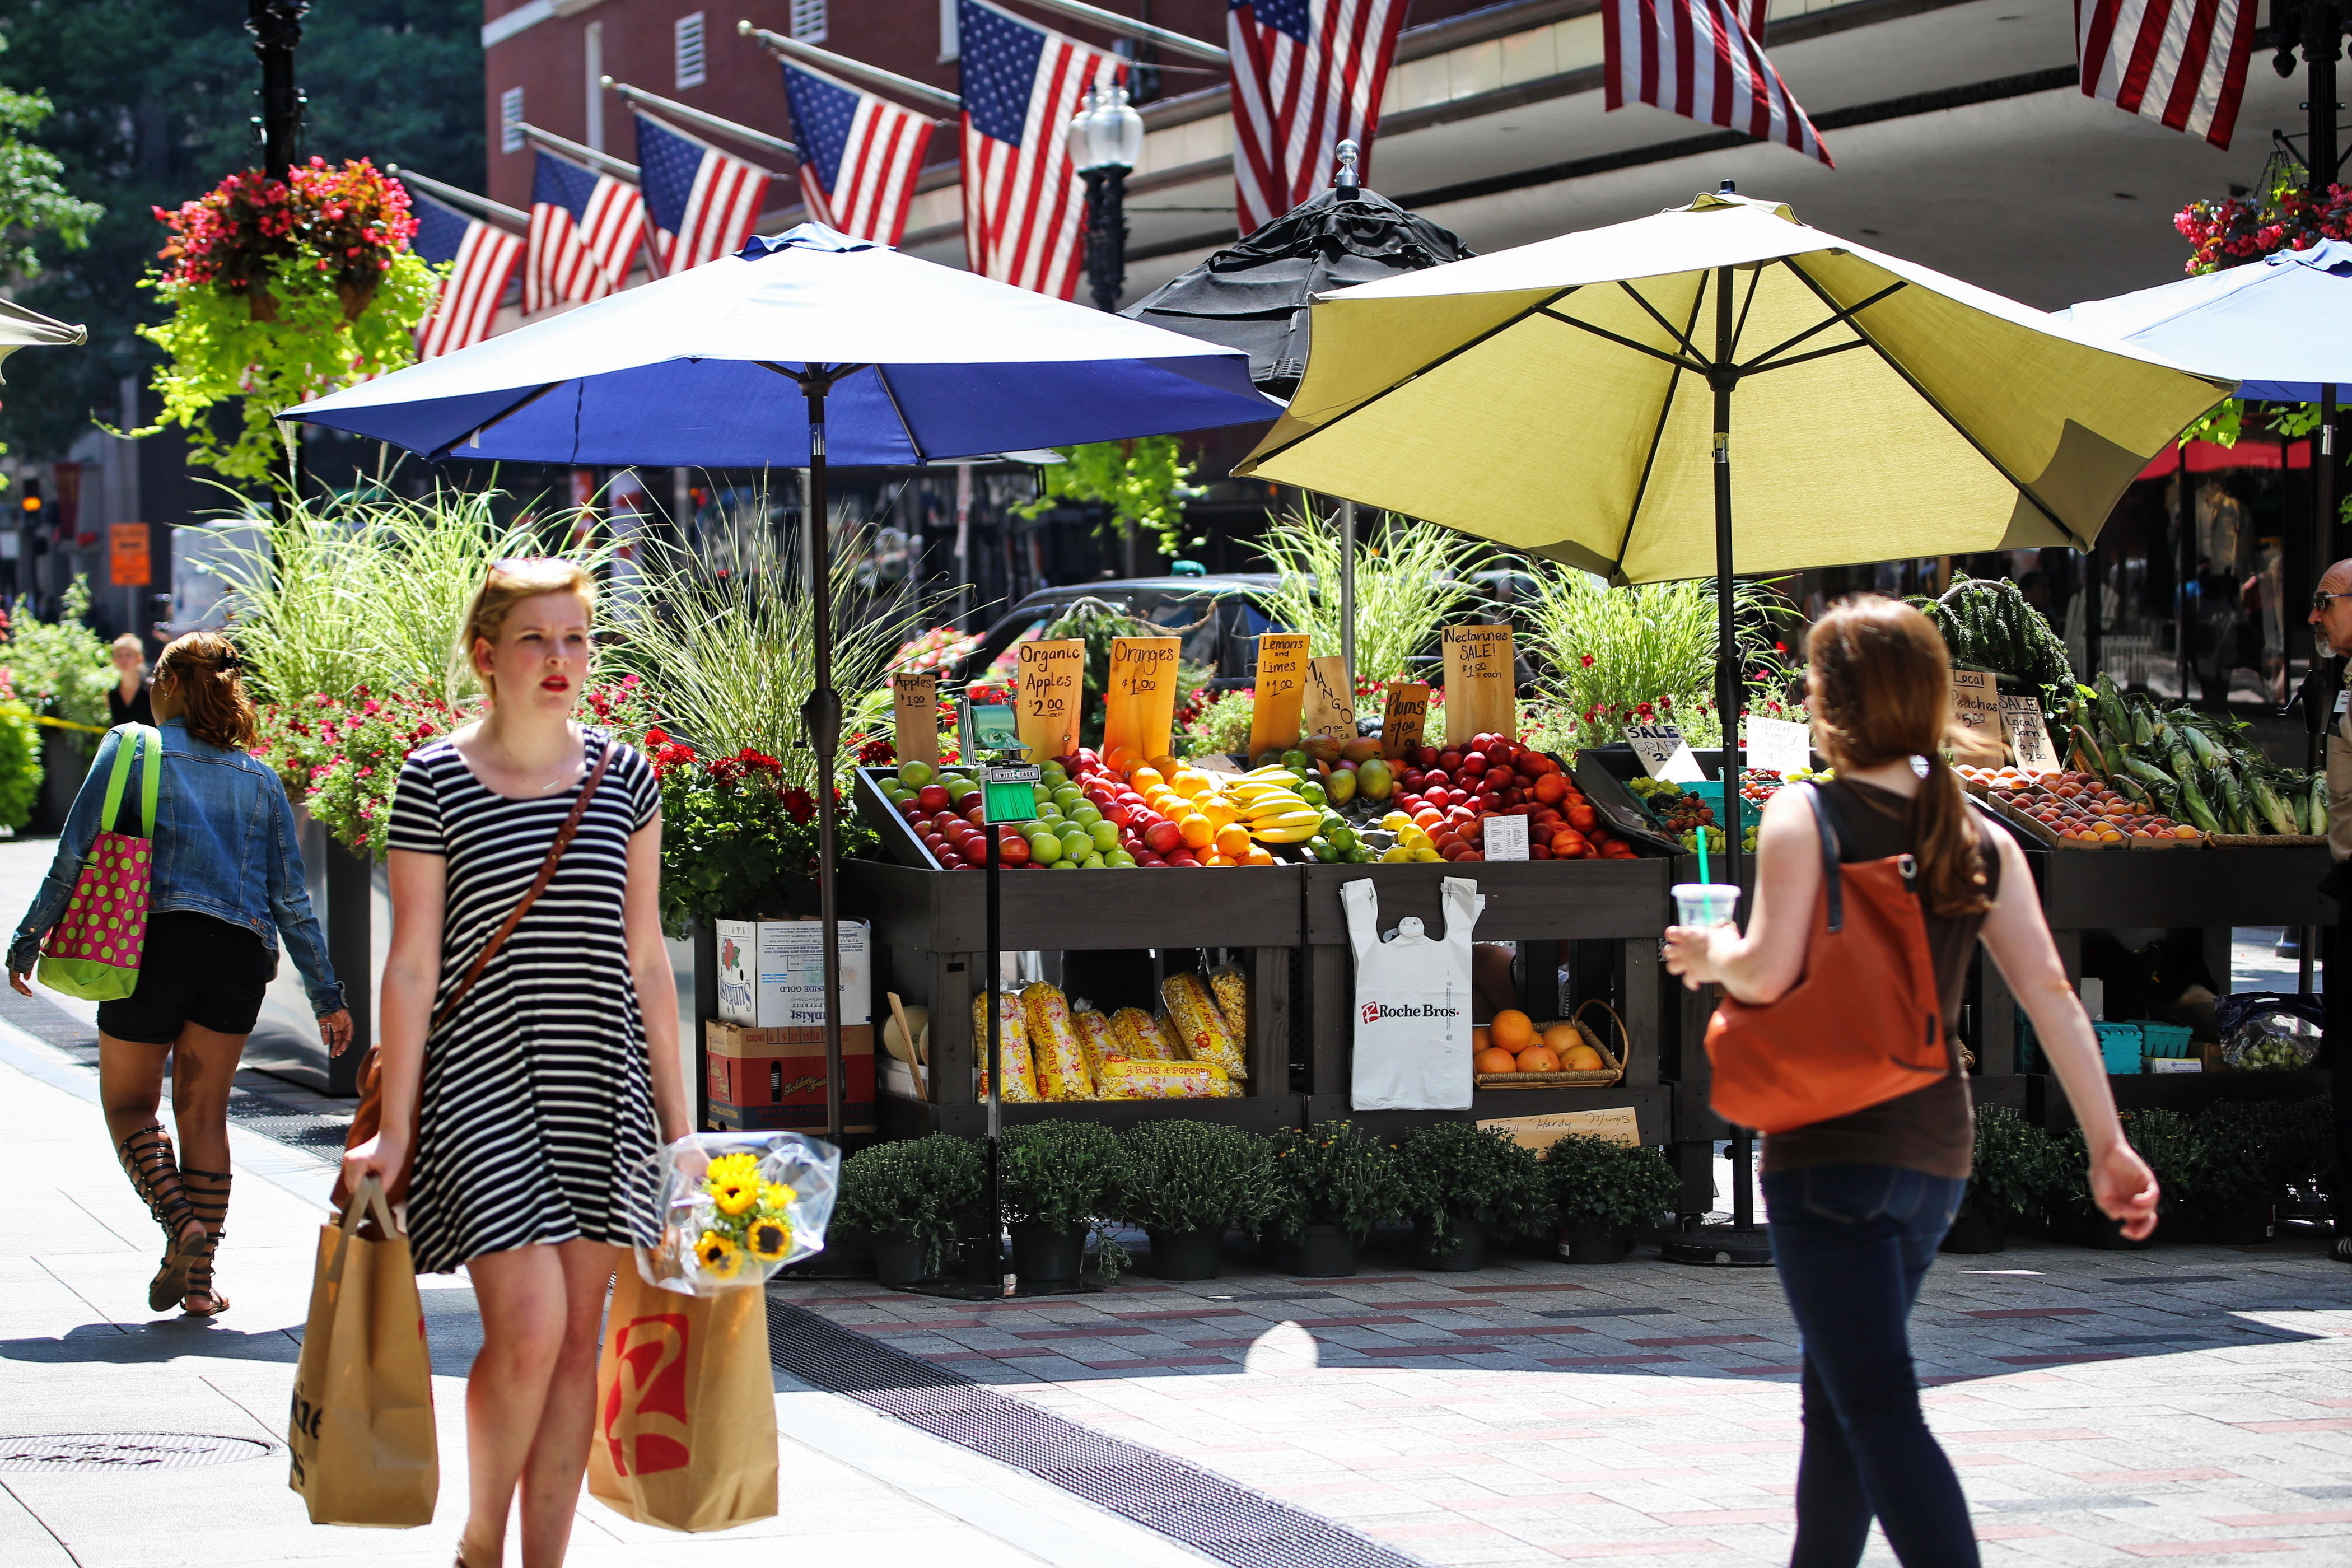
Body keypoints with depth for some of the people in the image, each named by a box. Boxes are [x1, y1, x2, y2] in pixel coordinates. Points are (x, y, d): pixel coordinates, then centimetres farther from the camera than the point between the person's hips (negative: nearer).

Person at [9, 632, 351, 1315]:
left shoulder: (133, 751, 4)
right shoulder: (259, 779, 13)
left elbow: (74, 855, -2)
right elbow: (291, 898, 11)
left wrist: (29, 939, 6)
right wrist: (327, 994, 15)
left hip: (154, 941, -3)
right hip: (240, 952, 3)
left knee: (129, 1103, 11)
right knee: (204, 1109, 11)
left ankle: (179, 1224, -13)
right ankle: (199, 1281, 6)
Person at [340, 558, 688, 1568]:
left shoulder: (624, 780, 7)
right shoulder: (433, 783, -4)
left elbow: (645, 959, 11)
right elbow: (412, 966, -4)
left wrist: (676, 1118, 10)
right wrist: (395, 1127, -6)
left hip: (601, 1088, 4)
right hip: (481, 1082, -4)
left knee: (579, 1337, 4)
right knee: (528, 1326, -15)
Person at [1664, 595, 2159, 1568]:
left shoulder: (1805, 818, -9)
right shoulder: (1983, 842, 6)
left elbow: (1769, 973, -18)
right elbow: (2050, 993, 2)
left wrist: (1708, 954, 4)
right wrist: (2108, 1145, 3)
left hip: (1829, 1149, -6)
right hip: (1936, 1152, 7)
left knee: (1878, 1407, -10)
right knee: (1838, 1399, 21)